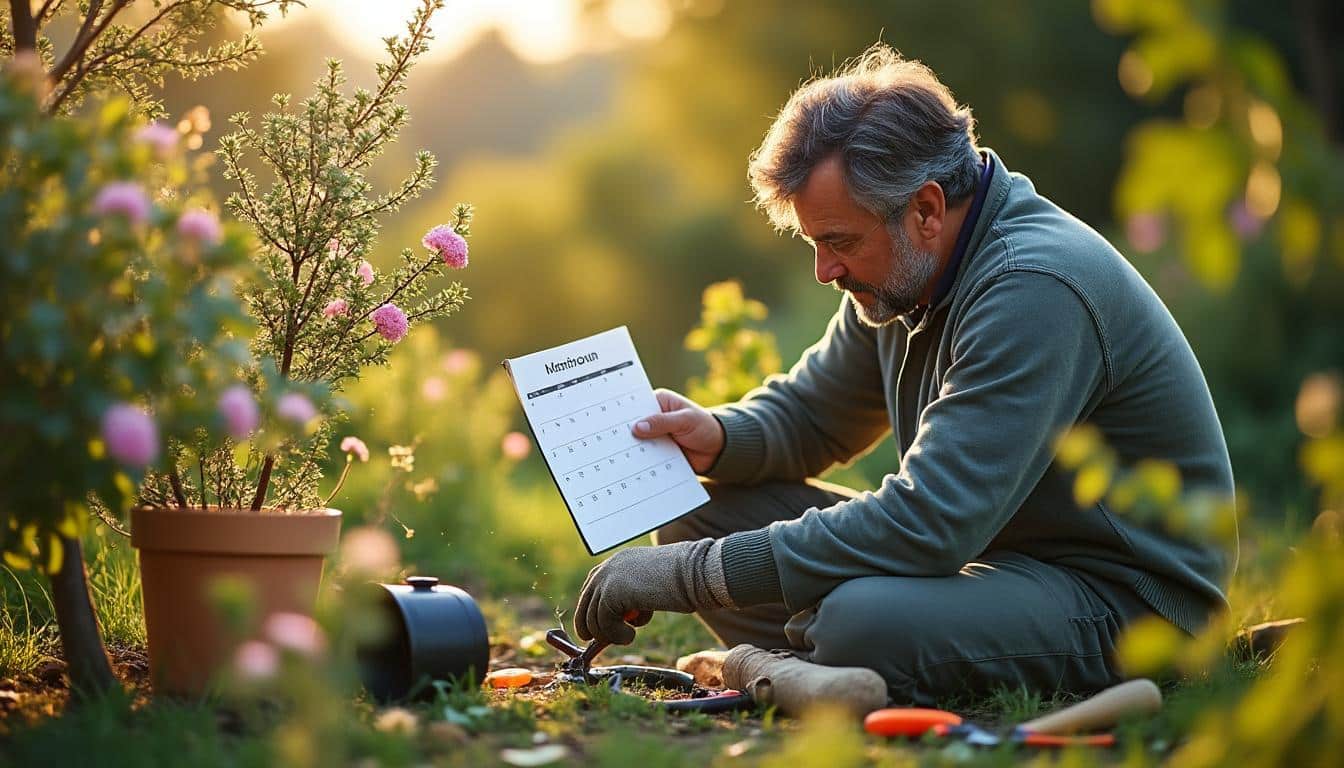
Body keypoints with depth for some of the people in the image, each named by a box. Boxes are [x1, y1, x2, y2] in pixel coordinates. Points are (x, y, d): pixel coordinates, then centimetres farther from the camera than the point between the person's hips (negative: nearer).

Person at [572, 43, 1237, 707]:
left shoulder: (1033, 290, -25)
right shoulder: (899, 271, 4)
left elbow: (925, 527, -31)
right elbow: (807, 410, 19)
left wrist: (691, 573, -27)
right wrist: (716, 438, -6)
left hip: (1127, 599, -9)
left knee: (863, 620, -37)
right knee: (700, 510, -1)